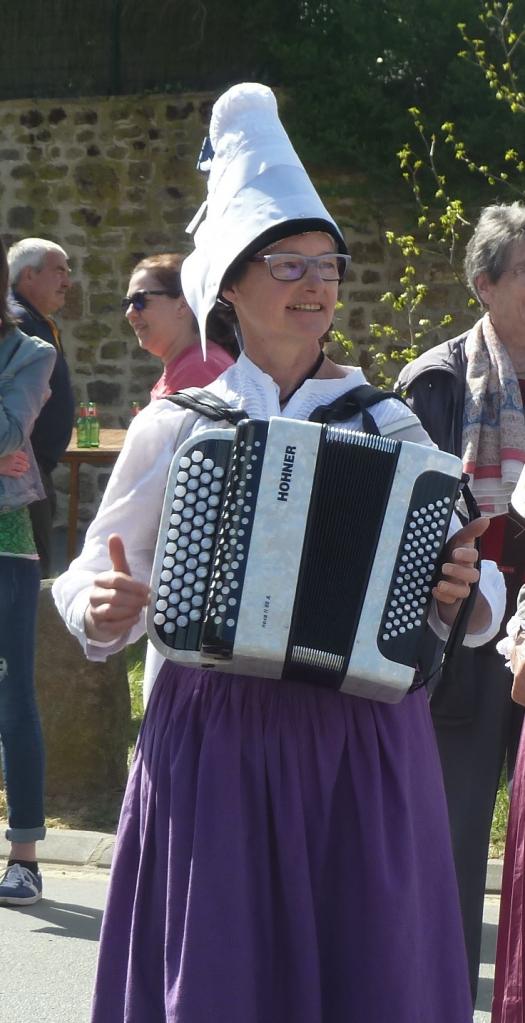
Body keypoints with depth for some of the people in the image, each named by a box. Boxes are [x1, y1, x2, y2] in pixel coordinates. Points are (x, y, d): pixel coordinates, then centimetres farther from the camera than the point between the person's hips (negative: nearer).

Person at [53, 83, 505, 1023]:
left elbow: (469, 596, 10)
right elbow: (99, 581, 12)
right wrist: (105, 611, -9)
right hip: (212, 742, -1)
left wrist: (464, 594, -12)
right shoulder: (174, 427, 3)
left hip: (363, 744, 1)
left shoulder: (390, 427, 5)